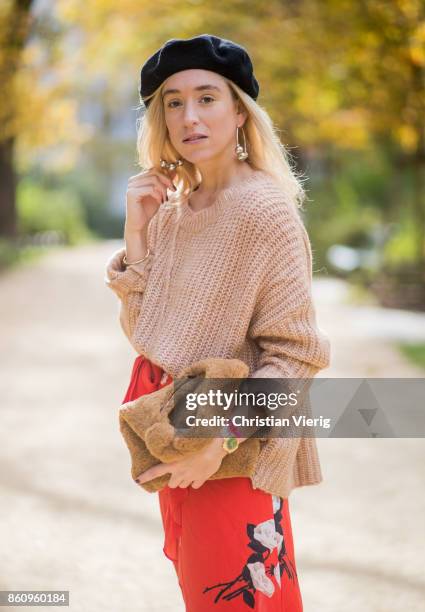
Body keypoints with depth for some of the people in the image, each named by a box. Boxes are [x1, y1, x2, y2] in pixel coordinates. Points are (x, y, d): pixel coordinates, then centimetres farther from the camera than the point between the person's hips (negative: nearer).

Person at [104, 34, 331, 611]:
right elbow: (143, 332, 3)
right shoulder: (169, 213, 5)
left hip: (235, 456, -7)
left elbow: (295, 353, -17)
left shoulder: (265, 211, -15)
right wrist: (136, 232, -6)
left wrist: (220, 440, -26)